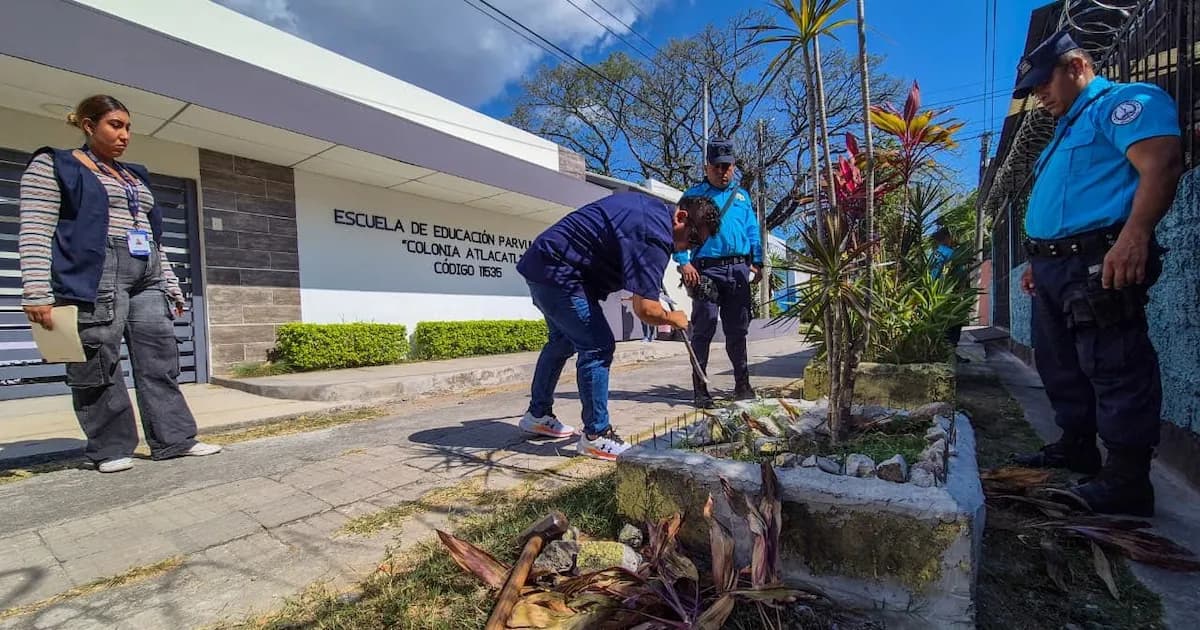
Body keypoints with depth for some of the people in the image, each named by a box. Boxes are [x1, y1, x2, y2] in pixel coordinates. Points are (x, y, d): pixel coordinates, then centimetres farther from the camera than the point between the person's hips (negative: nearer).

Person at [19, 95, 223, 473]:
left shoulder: (136, 177, 24)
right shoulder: (53, 166, 6)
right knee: (99, 367, -4)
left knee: (159, 362, 1)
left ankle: (174, 439, 4)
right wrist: (36, 292, -14)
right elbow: (35, 232, -4)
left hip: (147, 278, 6)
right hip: (96, 277, -5)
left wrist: (171, 285, 19)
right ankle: (111, 449, 5)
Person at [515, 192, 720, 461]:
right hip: (557, 272, -11)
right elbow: (645, 309, -28)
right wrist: (672, 318, -5)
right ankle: (596, 436, 1)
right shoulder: (655, 235, -22)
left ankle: (537, 415, 34)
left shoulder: (651, 207, 9)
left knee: (563, 340, 21)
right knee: (597, 347, -10)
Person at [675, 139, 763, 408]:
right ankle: (699, 387, 4)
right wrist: (684, 262, -14)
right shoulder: (694, 194, 6)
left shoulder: (742, 195, 20)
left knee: (738, 330, 10)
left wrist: (756, 262, 7)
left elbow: (753, 230, 19)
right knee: (704, 329, -5)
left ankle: (742, 383, 21)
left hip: (739, 269, 4)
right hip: (707, 270, -4)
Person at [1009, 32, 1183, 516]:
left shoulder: (1125, 100, -2)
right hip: (1055, 266, 10)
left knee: (1114, 367, -8)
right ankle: (1076, 449, 26)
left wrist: (1135, 235, -30)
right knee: (1062, 366, 14)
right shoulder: (1068, 127, 28)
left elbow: (1161, 164, -18)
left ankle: (1127, 480, -2)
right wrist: (1038, 260, 24)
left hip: (1097, 262, -10)